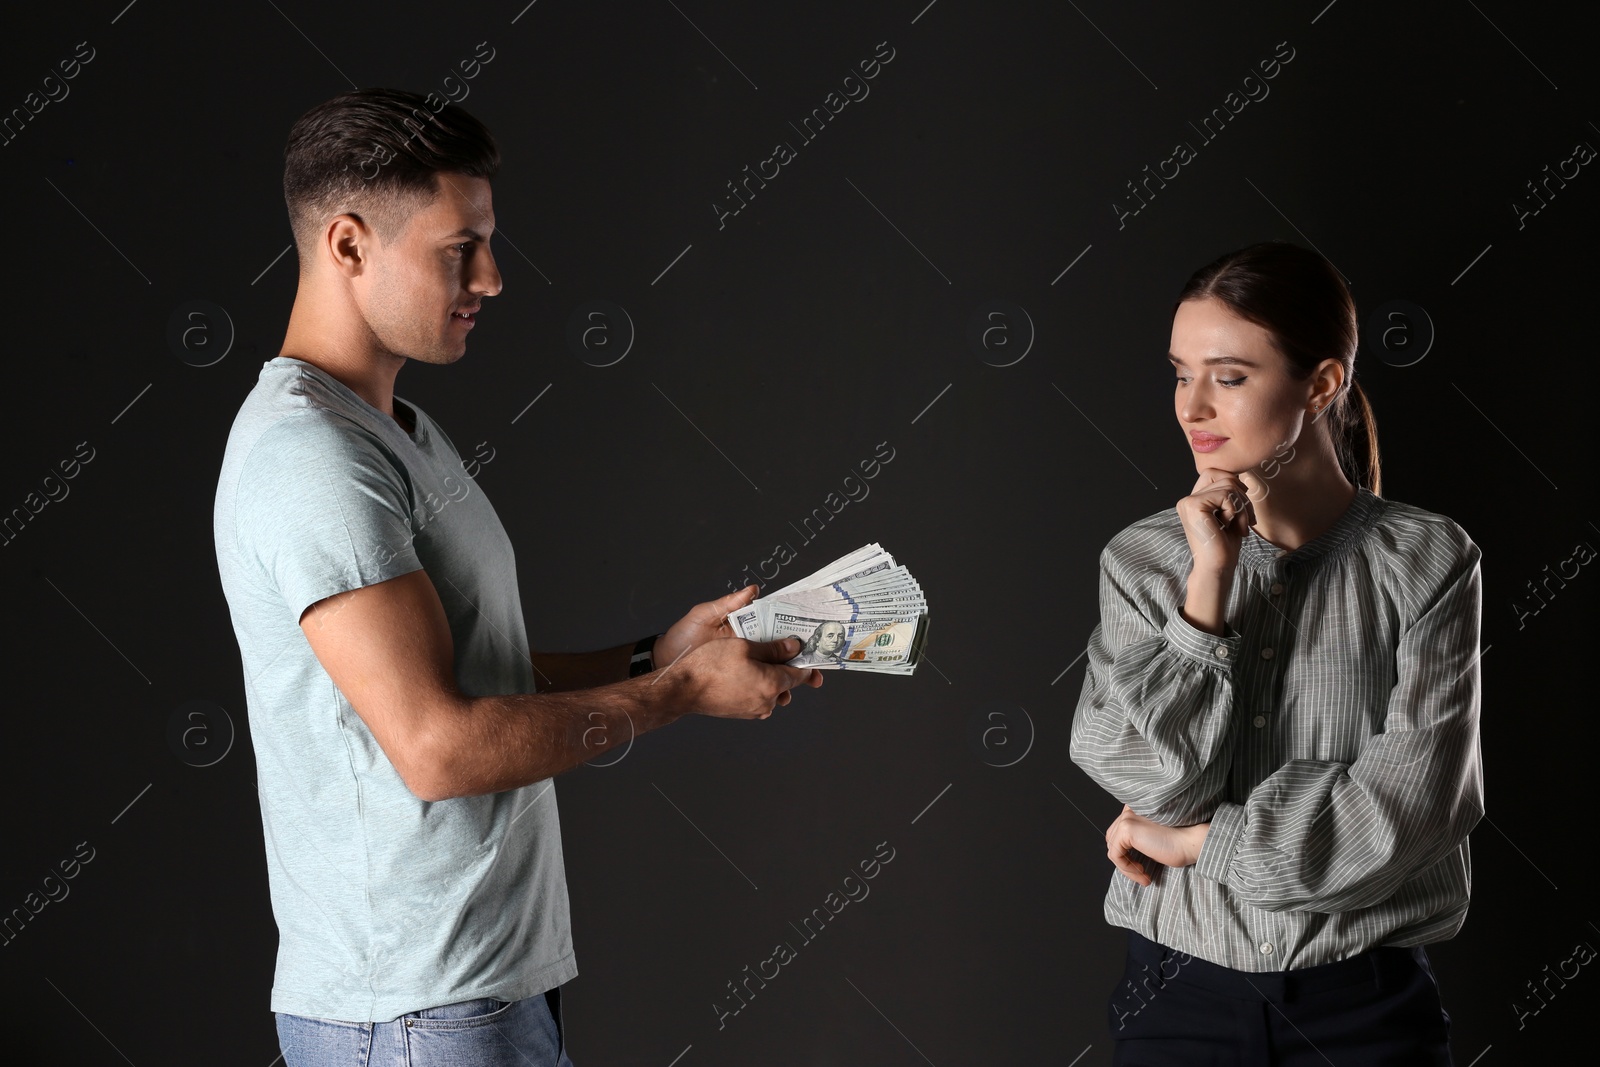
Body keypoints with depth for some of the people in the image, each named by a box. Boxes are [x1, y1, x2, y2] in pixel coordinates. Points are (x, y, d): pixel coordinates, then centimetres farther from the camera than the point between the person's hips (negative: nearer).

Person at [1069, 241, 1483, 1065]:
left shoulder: (1428, 563, -6)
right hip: (1180, 992, 1)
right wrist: (1209, 582, -15)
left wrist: (1194, 841, -9)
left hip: (1364, 1000, -1)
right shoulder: (1141, 559, -1)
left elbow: (1411, 801, -14)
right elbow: (1152, 782, -10)